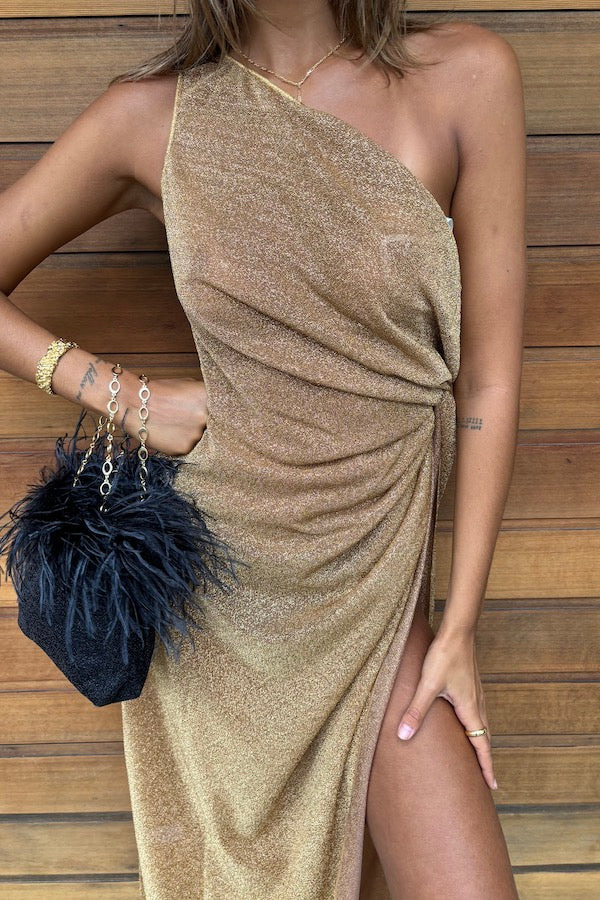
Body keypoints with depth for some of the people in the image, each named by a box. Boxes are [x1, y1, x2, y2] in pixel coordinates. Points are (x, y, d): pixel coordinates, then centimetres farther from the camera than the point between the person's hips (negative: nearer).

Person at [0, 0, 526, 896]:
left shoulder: (467, 76, -7)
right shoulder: (151, 114, -5)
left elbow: (488, 379, -6)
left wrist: (461, 623, -5)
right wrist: (124, 395, -7)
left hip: (380, 580, 0)